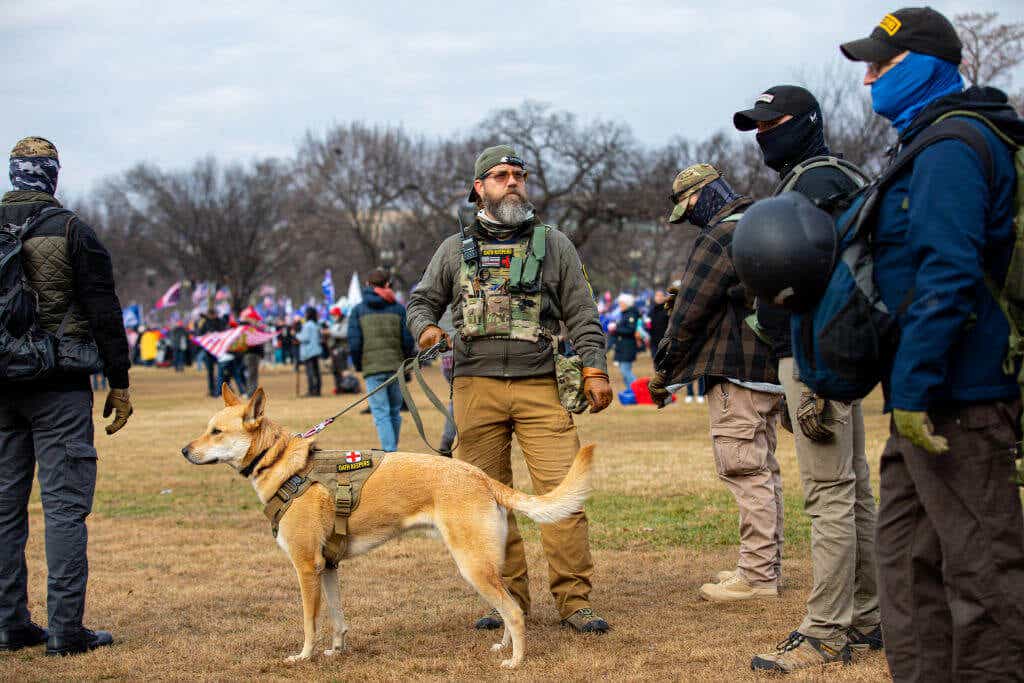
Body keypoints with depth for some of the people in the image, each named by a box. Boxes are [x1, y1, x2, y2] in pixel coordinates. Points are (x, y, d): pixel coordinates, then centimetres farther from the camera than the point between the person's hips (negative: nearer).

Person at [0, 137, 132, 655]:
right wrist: (119, 384, 0)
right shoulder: (71, 232, -6)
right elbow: (104, 314, -7)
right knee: (64, 504, -3)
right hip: (59, 388, -4)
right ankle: (65, 629, -4)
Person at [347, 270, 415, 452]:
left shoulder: (358, 310, 4)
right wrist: (406, 361, 15)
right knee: (395, 412, 15)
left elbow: (354, 342, -4)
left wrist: (358, 365, 10)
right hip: (396, 367, 2)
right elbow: (408, 340, -1)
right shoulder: (398, 308, 6)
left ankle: (390, 453, -16)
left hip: (372, 368, -2)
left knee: (381, 414, -5)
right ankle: (391, 449, 24)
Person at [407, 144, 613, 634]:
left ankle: (574, 600, -6)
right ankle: (507, 598, 10)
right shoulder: (455, 250, 15)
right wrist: (426, 329, -2)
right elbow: (422, 300, 21)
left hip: (540, 387, -1)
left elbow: (581, 314, 11)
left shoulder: (553, 245, 13)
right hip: (477, 387, 1)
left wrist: (594, 370, 1)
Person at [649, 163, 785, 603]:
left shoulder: (719, 238, -13)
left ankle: (757, 575, -8)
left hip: (737, 372, -10)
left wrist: (663, 371, -5)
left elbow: (688, 315, -13)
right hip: (774, 369, 10)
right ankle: (766, 566, 21)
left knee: (744, 470, -8)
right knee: (763, 468, 15)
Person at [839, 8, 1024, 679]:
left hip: (955, 399, -11)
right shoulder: (932, 143, 19)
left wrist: (915, 387, -24)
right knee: (906, 554, 15)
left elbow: (948, 274, -23)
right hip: (928, 397, 11)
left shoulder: (950, 147, -14)